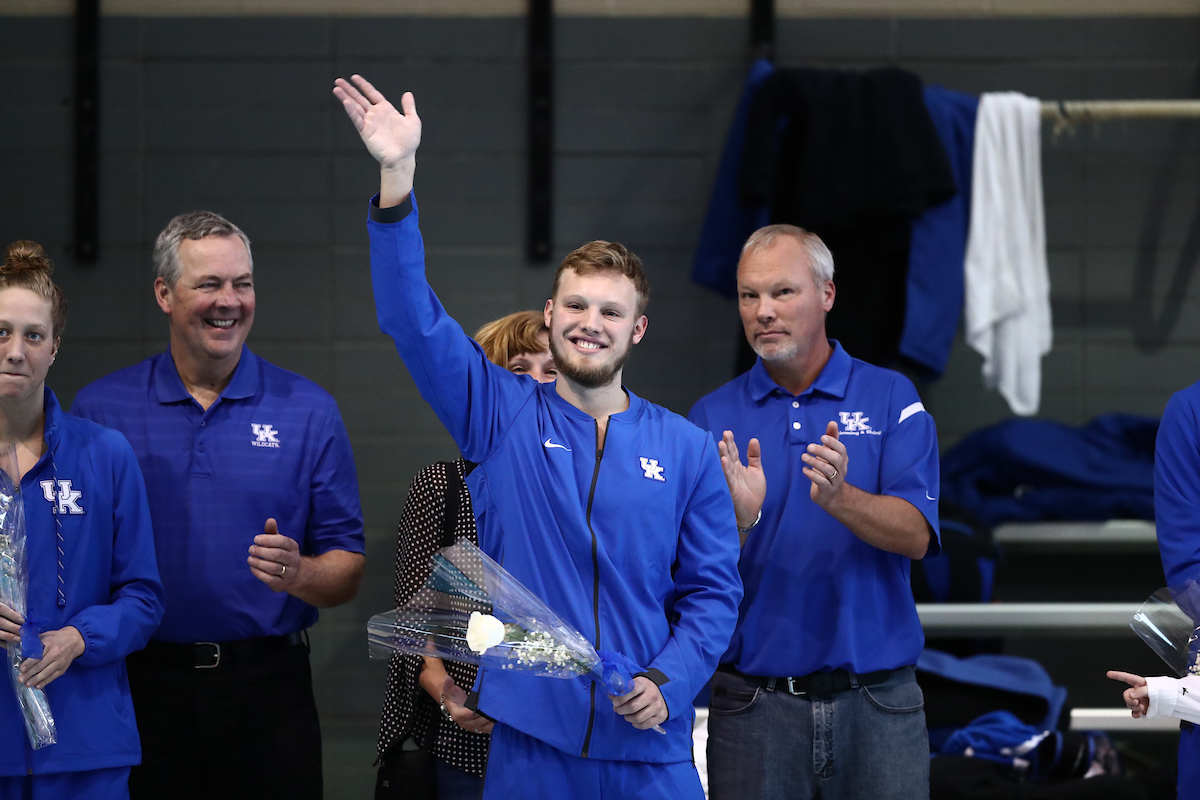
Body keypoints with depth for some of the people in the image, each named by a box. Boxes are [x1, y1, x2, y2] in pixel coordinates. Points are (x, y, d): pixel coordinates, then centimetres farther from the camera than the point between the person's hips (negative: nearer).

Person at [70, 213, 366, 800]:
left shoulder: (308, 411, 5)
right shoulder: (99, 409, 5)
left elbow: (346, 572, 4)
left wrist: (297, 574, -17)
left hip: (267, 687, 0)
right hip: (142, 684, 0)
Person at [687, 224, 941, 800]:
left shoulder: (891, 398, 3)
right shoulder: (712, 418, 4)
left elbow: (915, 535, -9)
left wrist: (839, 498, -27)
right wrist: (739, 519, -23)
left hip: (877, 702, 0)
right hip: (753, 704, 0)